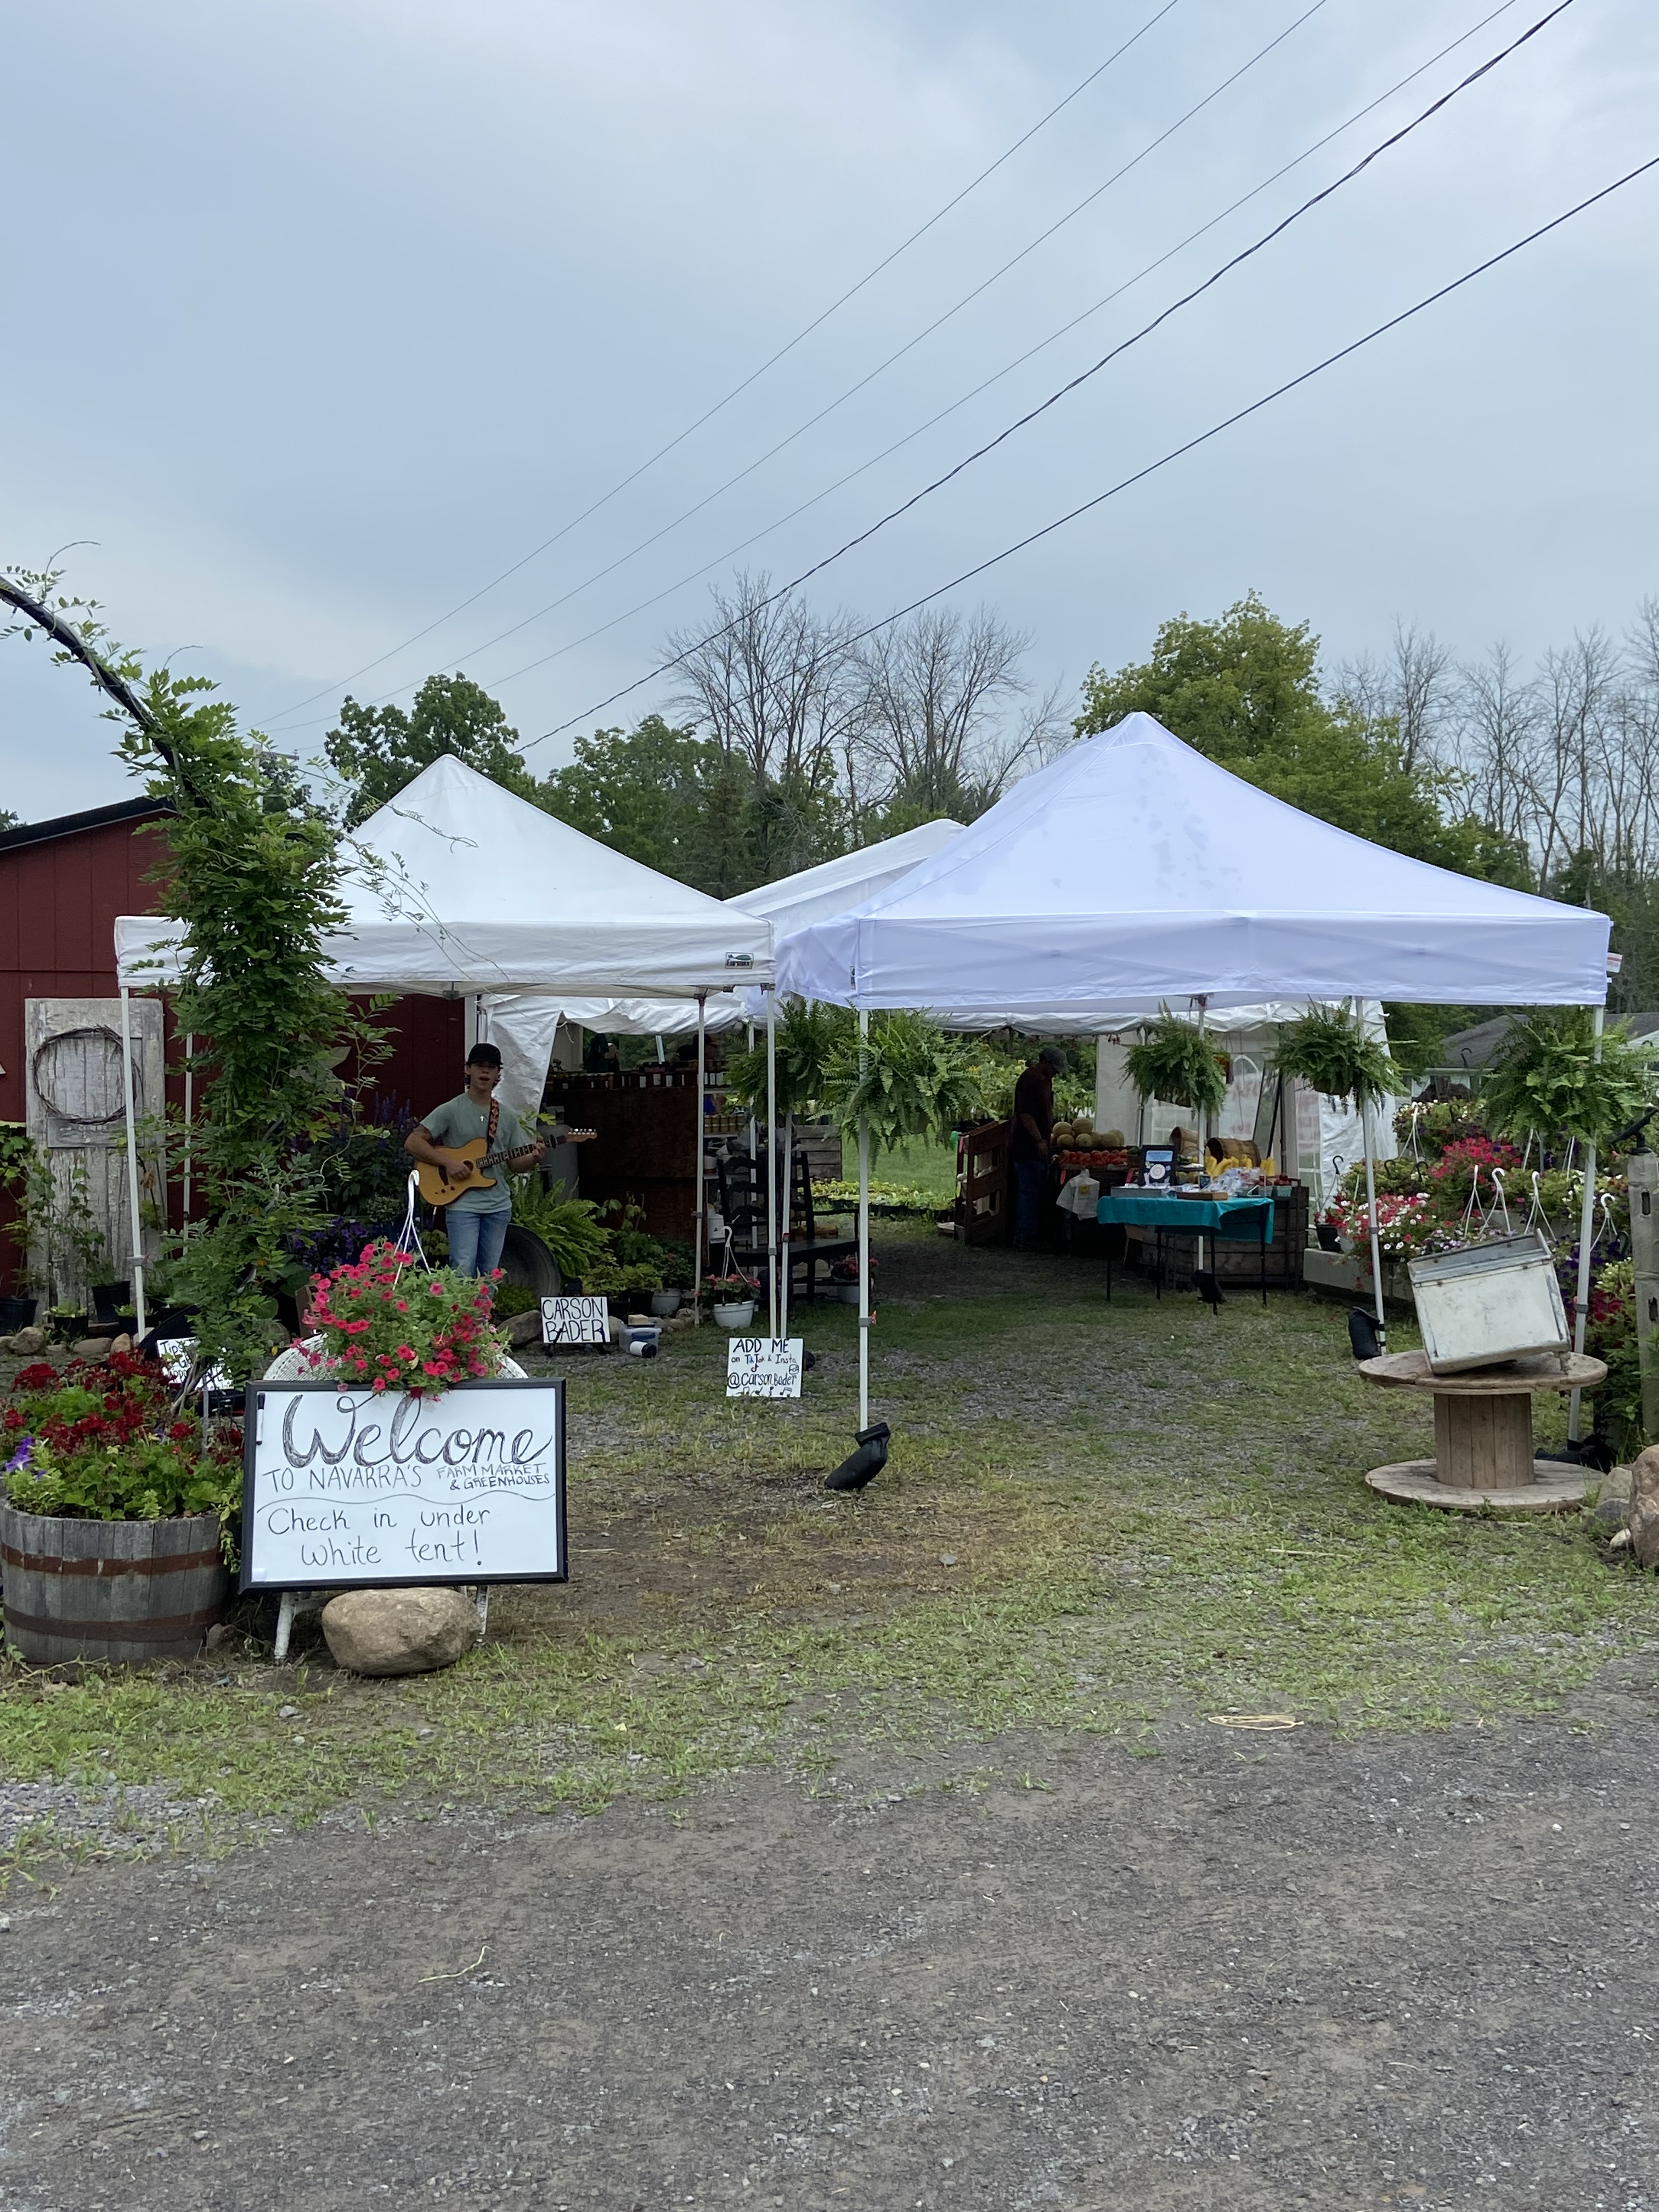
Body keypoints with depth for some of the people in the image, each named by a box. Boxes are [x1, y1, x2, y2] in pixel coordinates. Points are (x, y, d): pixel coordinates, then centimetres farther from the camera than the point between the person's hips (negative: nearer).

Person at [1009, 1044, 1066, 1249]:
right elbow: (1025, 1114, -22)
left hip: (1039, 1148, 10)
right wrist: (1039, 1141, -25)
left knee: (1033, 1193, 12)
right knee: (1029, 1192, -8)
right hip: (1027, 1148, -10)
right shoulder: (1030, 1079, -16)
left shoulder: (1045, 1079, 16)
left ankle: (1026, 1237, 18)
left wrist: (1046, 1139, 25)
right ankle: (1024, 1240, -5)